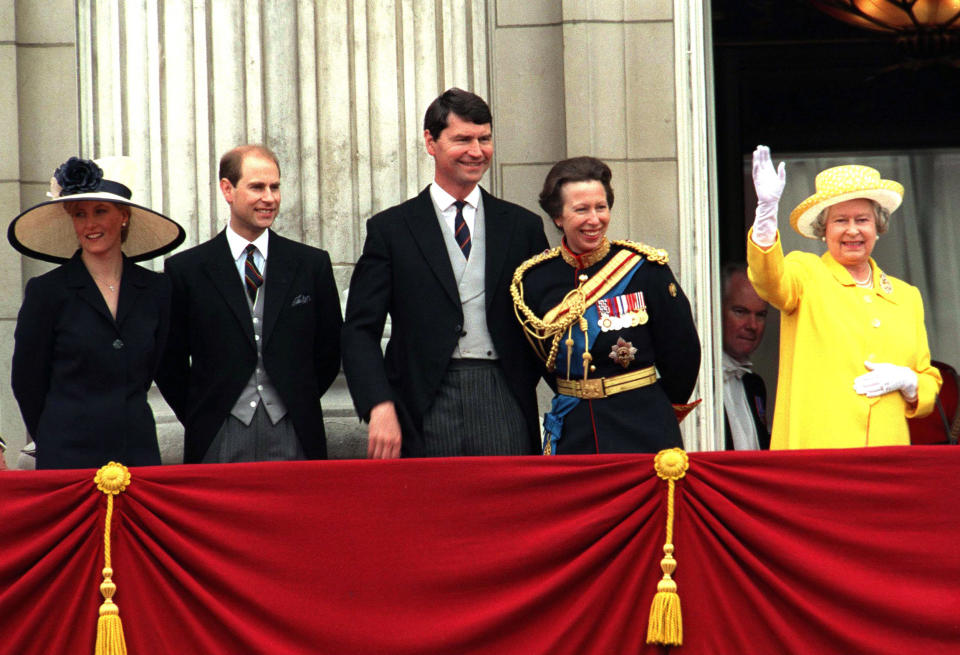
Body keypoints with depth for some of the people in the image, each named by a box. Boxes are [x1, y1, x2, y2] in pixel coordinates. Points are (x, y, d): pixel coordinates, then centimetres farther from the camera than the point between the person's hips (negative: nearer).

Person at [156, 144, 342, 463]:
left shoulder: (312, 264, 8)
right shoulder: (186, 269, 3)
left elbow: (328, 352, 13)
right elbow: (169, 362, 7)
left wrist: (299, 406, 8)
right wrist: (201, 418, 4)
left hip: (294, 437, 1)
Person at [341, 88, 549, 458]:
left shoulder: (522, 227, 14)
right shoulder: (390, 229, 8)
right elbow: (359, 331, 2)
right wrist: (379, 407, -12)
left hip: (503, 407, 1)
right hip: (426, 410, -1)